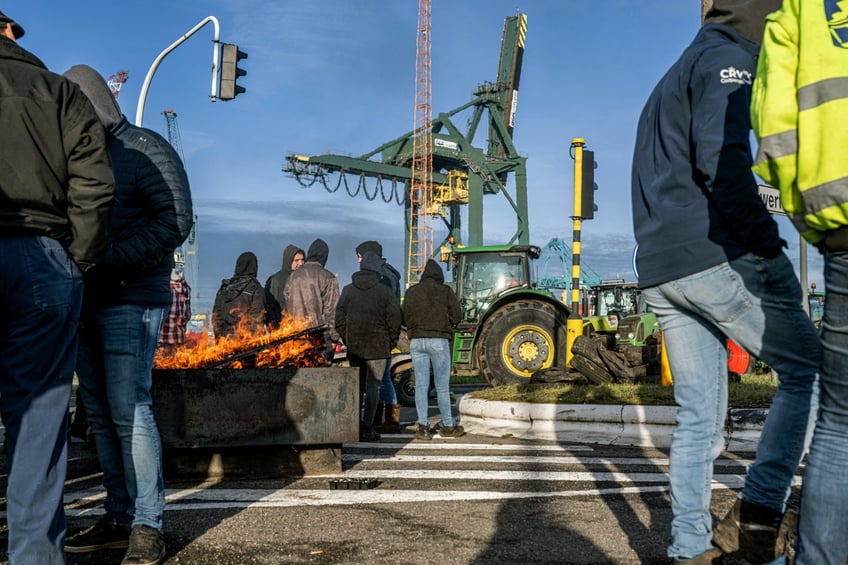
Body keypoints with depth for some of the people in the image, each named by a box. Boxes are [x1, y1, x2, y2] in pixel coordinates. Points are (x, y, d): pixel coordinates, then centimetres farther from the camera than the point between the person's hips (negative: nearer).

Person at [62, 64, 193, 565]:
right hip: (87, 300, 7)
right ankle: (119, 519, 16)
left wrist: (112, 258, -19)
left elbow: (176, 221, -11)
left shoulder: (145, 148, -2)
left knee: (129, 409, -10)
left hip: (131, 300, -7)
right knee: (101, 414, 8)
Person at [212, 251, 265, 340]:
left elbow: (216, 315, 15)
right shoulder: (255, 288, -4)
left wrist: (219, 337, 21)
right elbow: (258, 317, -8)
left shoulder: (224, 287, 12)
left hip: (226, 338, 5)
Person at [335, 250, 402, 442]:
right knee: (373, 386, 1)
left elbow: (339, 319, 5)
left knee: (357, 386, 13)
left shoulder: (348, 290, 5)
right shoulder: (385, 292, -5)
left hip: (354, 347, 3)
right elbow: (394, 320, -6)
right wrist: (390, 343, 5)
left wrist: (348, 340, 12)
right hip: (378, 347, -3)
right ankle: (367, 427, -2)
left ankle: (356, 426, 14)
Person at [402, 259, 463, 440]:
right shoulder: (445, 291, 0)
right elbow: (457, 315, 0)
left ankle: (423, 427, 2)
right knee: (442, 385, 5)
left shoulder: (411, 291, 7)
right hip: (439, 340, -2)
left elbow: (405, 318, 7)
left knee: (421, 385, 4)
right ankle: (448, 426, 12)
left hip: (416, 341, 2)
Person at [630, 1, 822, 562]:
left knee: (698, 417, 9)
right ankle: (758, 516, -4)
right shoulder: (726, 57, 1)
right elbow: (722, 157, -16)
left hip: (660, 272, 9)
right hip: (716, 256, -9)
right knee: (809, 371, 2)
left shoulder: (671, 80, 29)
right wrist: (766, 243, -16)